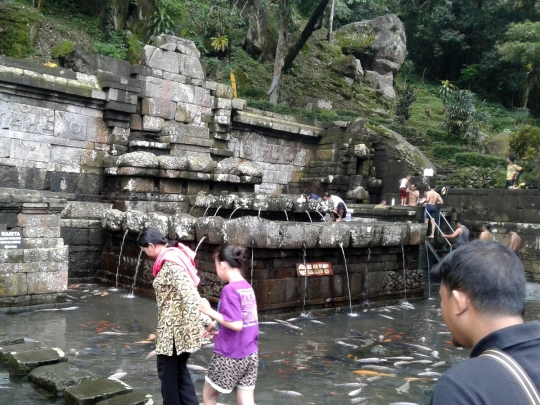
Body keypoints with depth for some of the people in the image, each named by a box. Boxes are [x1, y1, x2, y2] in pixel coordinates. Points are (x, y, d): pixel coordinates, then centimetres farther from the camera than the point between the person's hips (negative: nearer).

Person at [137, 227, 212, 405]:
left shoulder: (170, 263, -20)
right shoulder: (174, 256, 9)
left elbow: (188, 293, -28)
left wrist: (204, 320, -32)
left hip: (175, 327, -9)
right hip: (178, 325, 9)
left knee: (167, 371, 8)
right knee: (180, 370, 17)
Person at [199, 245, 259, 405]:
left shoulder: (229, 290, -18)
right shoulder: (248, 288, 6)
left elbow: (236, 325, -24)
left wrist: (209, 311, -17)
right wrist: (217, 325, 13)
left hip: (230, 356, -7)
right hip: (250, 354, 7)